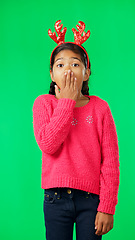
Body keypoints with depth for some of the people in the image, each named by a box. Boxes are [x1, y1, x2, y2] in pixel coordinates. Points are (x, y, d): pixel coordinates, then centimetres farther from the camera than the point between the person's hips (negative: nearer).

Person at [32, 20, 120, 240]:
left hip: (91, 198, 0)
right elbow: (47, 145, -17)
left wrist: (107, 207, -7)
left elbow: (111, 161, -3)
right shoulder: (44, 103, 0)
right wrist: (67, 102, -14)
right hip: (56, 197, 0)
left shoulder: (100, 108, -1)